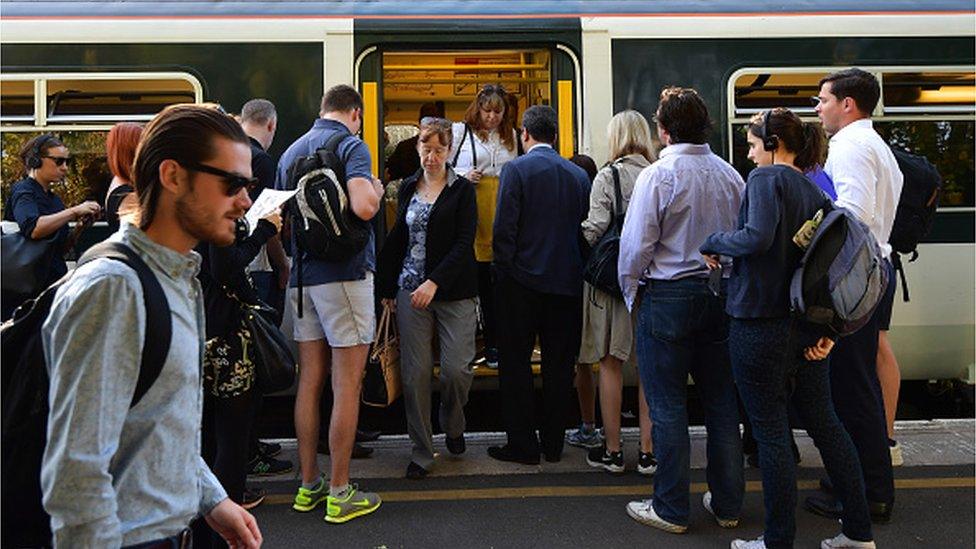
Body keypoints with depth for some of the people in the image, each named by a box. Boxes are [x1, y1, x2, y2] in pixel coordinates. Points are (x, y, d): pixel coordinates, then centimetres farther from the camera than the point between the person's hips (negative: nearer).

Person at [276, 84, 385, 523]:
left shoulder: (291, 151, 14)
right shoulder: (350, 145, -8)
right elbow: (364, 207, -23)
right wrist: (376, 189, -3)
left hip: (301, 277, 7)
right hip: (345, 273, -7)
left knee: (309, 382, 12)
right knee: (346, 385, 0)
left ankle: (309, 485, 21)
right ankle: (339, 494, 6)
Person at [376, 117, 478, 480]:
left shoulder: (462, 189, 0)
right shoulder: (408, 187, 12)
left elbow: (464, 243, -9)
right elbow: (397, 239, 16)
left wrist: (435, 282, -19)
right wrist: (387, 287, 13)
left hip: (454, 291, -3)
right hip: (410, 288, 3)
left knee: (457, 368, -7)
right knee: (415, 372, 1)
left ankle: (452, 426, 25)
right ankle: (422, 450, 14)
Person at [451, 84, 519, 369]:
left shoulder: (511, 136, 18)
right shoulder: (460, 131, 5)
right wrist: (464, 176, -11)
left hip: (501, 214, 3)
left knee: (494, 281, 4)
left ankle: (493, 344, 13)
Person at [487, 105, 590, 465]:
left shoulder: (515, 169, -8)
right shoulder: (579, 174, 6)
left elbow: (504, 228, -12)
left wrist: (503, 270, -2)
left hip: (523, 280, -4)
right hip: (567, 282, 5)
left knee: (515, 363, 6)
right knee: (559, 364, 11)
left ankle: (523, 444, 9)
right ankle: (553, 442, 20)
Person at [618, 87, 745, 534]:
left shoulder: (658, 175, -12)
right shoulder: (730, 174, 5)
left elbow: (636, 245, -12)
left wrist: (632, 292, 3)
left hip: (668, 296, -6)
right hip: (721, 294, 6)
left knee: (668, 408, 4)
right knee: (721, 403, 13)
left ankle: (671, 510, 13)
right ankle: (727, 504, 25)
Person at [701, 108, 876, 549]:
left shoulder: (767, 179, -11)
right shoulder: (816, 192, 12)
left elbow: (757, 237, -28)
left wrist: (713, 243, -9)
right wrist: (829, 331, 8)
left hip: (760, 326, -8)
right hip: (807, 327, 8)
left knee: (771, 434, 2)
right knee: (824, 424, 17)